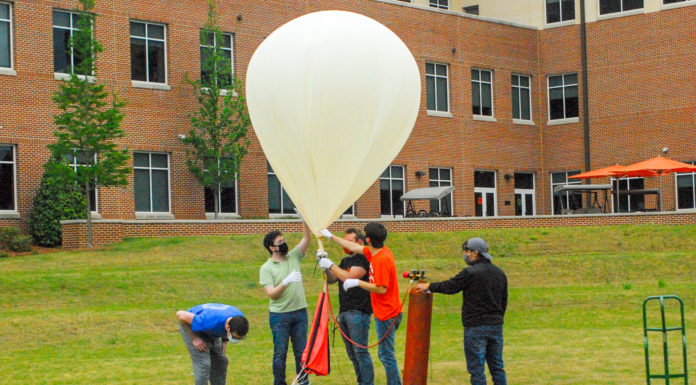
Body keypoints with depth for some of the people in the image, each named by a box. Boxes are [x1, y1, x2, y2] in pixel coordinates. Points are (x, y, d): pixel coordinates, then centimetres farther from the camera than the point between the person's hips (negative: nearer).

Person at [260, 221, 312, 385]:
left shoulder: (293, 257, 8)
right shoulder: (266, 268, -4)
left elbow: (307, 238, 0)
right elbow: (271, 293, -12)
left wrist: (304, 219, -12)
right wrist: (286, 281, -25)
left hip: (300, 312, 4)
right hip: (279, 315, -4)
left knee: (301, 351, 8)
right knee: (280, 353, 2)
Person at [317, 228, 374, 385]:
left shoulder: (363, 259, -7)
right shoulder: (345, 261, 21)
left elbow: (349, 277, -17)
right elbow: (331, 280, 17)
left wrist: (331, 265, -10)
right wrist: (325, 264, 2)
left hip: (358, 312, -9)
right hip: (344, 312, 9)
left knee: (360, 351, -12)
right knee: (352, 353, 9)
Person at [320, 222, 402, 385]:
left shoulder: (382, 259, -22)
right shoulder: (376, 252, 7)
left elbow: (382, 289, -24)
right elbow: (355, 247, 21)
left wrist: (357, 283, -17)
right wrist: (330, 236, 27)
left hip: (387, 315, -10)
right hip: (384, 312, 10)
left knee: (386, 355, -5)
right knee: (384, 354, 16)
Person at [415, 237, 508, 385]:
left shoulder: (470, 273, -13)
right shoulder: (499, 273, 10)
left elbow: (449, 286, -4)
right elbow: (504, 301, 16)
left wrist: (428, 286, 11)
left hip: (476, 327, -7)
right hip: (496, 326, 7)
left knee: (476, 367, -2)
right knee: (497, 366, 13)